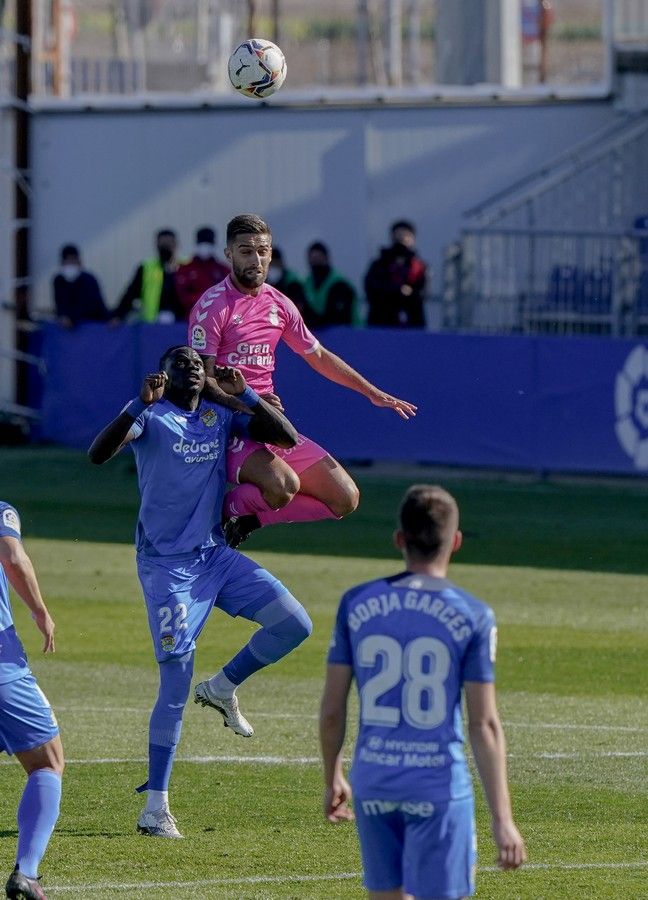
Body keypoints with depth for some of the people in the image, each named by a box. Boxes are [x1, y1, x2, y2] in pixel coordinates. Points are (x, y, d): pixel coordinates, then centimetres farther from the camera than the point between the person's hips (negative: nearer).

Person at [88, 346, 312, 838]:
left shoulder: (220, 416, 6)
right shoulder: (150, 417, -9)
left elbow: (287, 437, 0)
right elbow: (98, 453, -26)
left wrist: (245, 395, -10)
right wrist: (141, 405, -37)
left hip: (216, 556, 6)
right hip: (167, 565, -6)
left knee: (294, 624, -7)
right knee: (176, 683, -10)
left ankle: (222, 688, 17)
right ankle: (156, 804, -3)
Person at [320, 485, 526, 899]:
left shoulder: (357, 604, 2)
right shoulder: (472, 616, -6)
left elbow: (332, 708, 5)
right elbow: (484, 724, -8)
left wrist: (333, 779, 21)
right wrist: (502, 818, -5)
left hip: (373, 785, 3)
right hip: (440, 788, -3)